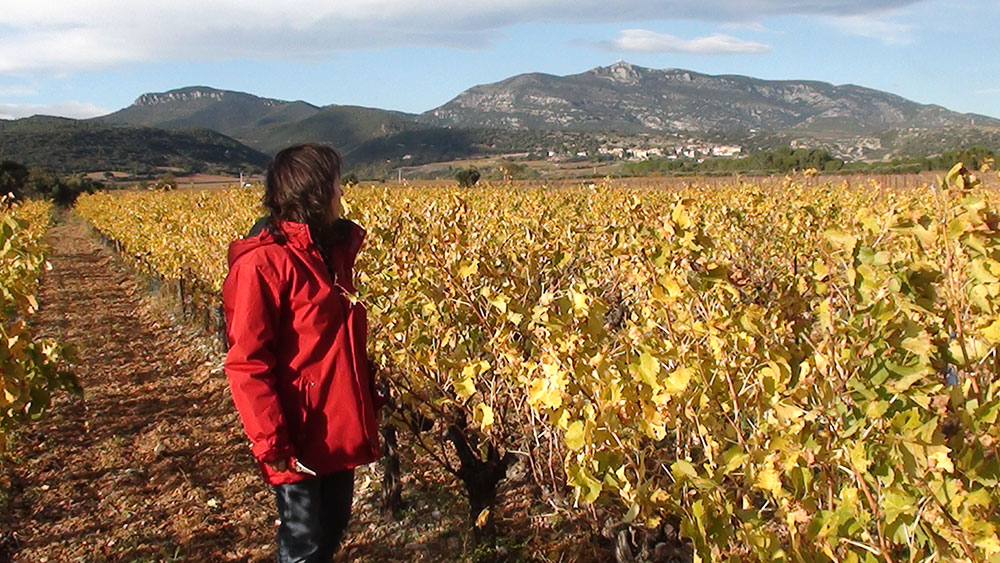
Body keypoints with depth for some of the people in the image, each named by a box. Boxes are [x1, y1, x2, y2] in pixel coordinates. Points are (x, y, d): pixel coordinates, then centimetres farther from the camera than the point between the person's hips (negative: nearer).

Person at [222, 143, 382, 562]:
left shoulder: (334, 251, 8)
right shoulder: (263, 263, -18)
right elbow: (246, 365, -19)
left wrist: (367, 406, 15)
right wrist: (273, 444, -20)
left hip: (340, 430, 8)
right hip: (300, 439, -8)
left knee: (333, 529, 20)